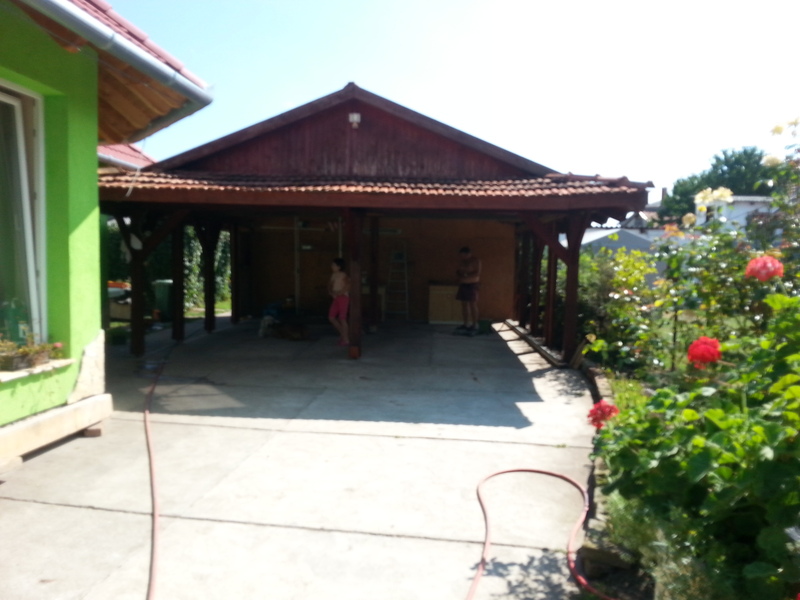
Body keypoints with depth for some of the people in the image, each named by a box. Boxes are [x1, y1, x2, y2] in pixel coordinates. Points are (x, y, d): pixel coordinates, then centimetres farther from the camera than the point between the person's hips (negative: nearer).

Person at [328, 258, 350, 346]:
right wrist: (330, 292, -6)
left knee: (342, 318, -5)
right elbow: (330, 285, 14)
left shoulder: (344, 276, -12)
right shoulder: (334, 275, 9)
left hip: (343, 297, -8)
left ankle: (346, 340, 6)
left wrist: (339, 293, -22)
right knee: (331, 317, 6)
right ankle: (343, 333, 22)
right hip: (336, 298, 8)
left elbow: (348, 286, -22)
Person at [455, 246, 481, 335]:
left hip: (472, 284, -6)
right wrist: (459, 276, -7)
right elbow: (458, 271, 14)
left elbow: (477, 273, -16)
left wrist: (467, 277, -22)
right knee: (464, 304, 5)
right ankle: (466, 325, 11)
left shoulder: (476, 260, -10)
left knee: (473, 305, -7)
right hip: (463, 284, 6)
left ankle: (474, 326, -3)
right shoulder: (461, 261, 8)